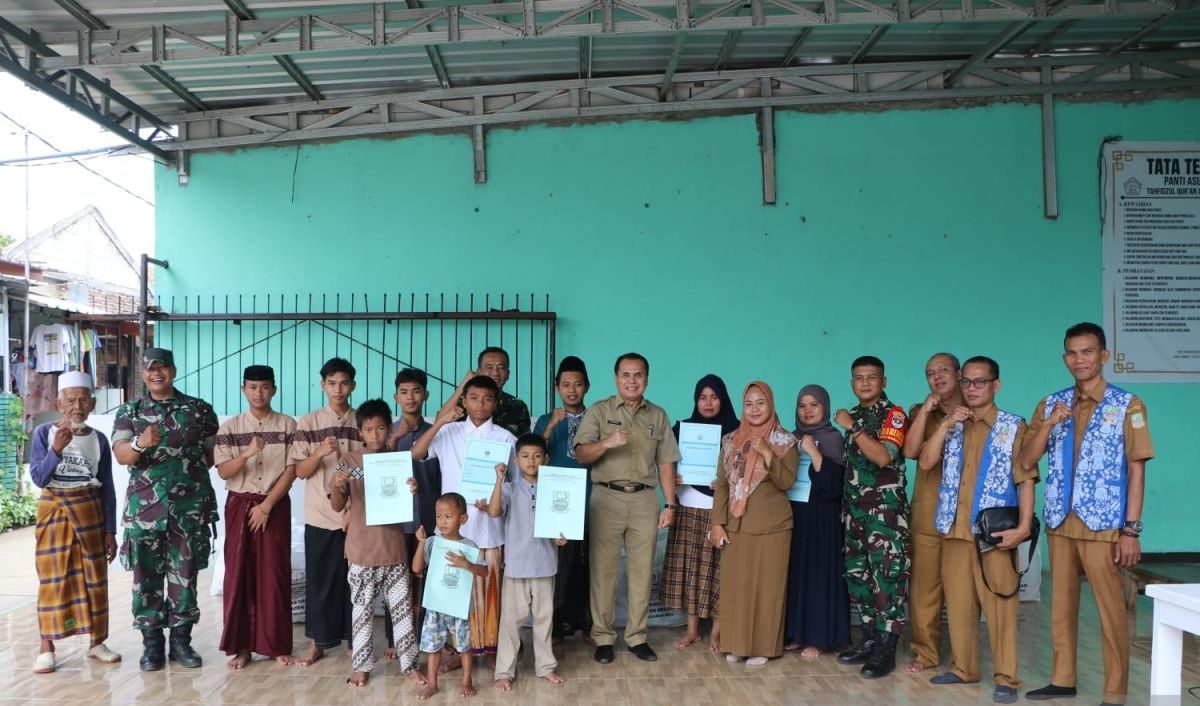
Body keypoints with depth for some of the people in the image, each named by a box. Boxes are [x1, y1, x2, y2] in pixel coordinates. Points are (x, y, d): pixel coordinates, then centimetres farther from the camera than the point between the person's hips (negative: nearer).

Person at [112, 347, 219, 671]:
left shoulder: (199, 409, 5)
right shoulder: (128, 411, 6)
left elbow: (214, 452, 12)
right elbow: (121, 455, -8)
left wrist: (190, 470, 0)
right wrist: (141, 443, -28)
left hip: (190, 505, 0)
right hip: (145, 505, 0)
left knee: (184, 574, 5)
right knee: (146, 574, 5)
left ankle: (181, 639, 16)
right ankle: (151, 642, 16)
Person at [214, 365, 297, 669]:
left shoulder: (288, 425, -1)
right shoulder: (230, 427, 2)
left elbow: (291, 471, -4)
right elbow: (223, 472, -4)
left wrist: (266, 505, -11)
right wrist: (247, 453, -22)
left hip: (276, 506, -1)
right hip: (239, 506, 1)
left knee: (275, 574, 1)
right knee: (238, 574, 2)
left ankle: (277, 645, 10)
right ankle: (241, 646, 11)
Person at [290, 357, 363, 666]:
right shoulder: (308, 423, 1)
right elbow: (300, 471, -2)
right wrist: (320, 452, -19)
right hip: (320, 515, 0)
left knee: (354, 580, 6)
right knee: (319, 580, 7)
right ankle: (318, 643, 20)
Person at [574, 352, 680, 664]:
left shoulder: (658, 415, 10)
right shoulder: (598, 411, 1)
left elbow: (666, 463, 9)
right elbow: (581, 455, -7)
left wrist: (670, 504, 3)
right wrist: (606, 443, -25)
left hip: (644, 500, 2)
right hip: (607, 498, -2)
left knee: (642, 571, 6)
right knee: (603, 570, 2)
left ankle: (637, 636, 18)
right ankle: (603, 637, 13)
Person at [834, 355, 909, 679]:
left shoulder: (894, 414, -6)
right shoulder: (852, 416, 15)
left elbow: (884, 456, -21)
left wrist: (852, 427, -20)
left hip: (886, 509, -7)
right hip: (855, 507, 7)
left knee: (887, 575, -7)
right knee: (857, 573, 9)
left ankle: (886, 650, -2)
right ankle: (869, 639, 20)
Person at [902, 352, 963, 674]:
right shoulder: (920, 413, 11)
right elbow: (910, 451, -7)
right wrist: (925, 411, -9)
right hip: (929, 511, 1)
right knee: (925, 582, 1)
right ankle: (926, 651, 12)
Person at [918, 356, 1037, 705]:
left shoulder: (1013, 427, 0)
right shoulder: (952, 427, 13)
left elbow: (1026, 480, -6)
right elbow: (926, 462, 1)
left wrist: (1023, 527, -16)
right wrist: (946, 424, -7)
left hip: (995, 533, -4)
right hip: (954, 529, 5)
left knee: (999, 606, -1)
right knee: (958, 602, 11)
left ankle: (1006, 678, 7)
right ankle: (963, 667, 23)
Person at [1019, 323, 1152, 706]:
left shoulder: (1127, 405, -4)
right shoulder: (1051, 404, 7)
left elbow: (1136, 470, -6)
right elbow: (1025, 461, 3)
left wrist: (1131, 530, -10)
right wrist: (1049, 423, -13)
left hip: (1103, 526, -4)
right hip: (1059, 522, 4)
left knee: (1111, 609, 2)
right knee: (1062, 604, 13)